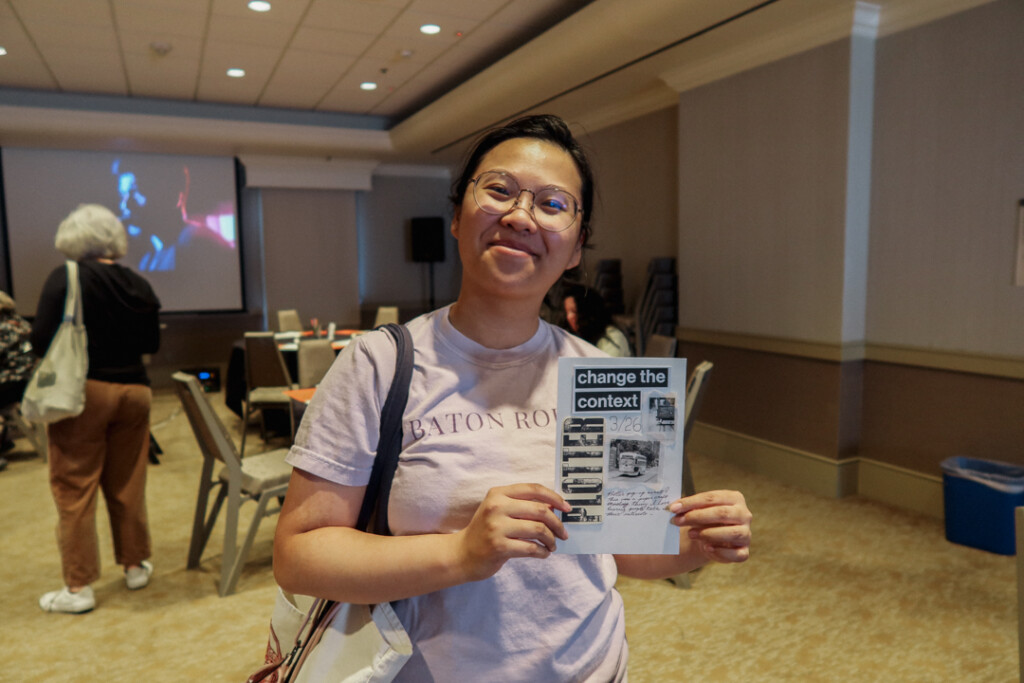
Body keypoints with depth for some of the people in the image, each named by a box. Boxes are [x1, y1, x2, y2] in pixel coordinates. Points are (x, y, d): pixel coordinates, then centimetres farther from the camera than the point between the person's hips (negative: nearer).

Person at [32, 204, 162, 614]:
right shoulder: (139, 286, 4)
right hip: (133, 391, 4)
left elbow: (41, 341, -10)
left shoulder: (64, 279, -8)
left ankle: (78, 587, 11)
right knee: (128, 486, 14)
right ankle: (136, 565, 25)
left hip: (81, 392, -4)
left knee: (75, 489, 5)